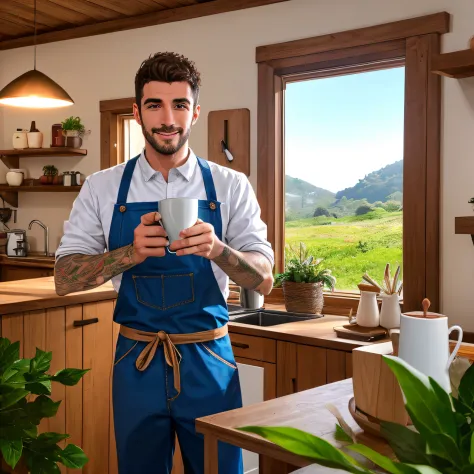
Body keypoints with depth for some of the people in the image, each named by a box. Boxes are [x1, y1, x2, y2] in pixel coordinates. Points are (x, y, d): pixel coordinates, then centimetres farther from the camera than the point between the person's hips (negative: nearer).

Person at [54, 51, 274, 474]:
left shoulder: (231, 186, -3)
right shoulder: (102, 188, -2)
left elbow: (263, 281, -6)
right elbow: (65, 279, -5)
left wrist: (217, 248, -27)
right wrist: (131, 253, -23)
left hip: (209, 362, 0)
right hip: (137, 363, 1)